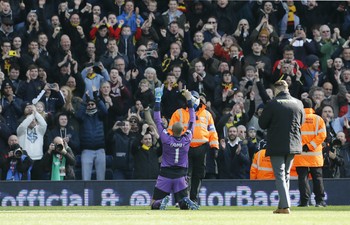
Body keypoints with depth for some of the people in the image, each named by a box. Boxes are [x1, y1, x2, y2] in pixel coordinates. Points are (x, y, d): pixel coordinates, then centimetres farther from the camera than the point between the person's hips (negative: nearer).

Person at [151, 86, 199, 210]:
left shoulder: (166, 139, -9)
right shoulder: (187, 139, -4)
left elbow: (157, 120, -3)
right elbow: (192, 121, 6)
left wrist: (158, 99, 1)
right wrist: (189, 100, 11)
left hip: (165, 174, -2)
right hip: (180, 175, 2)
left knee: (154, 205, 3)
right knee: (184, 204, 9)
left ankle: (163, 201, -31)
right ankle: (186, 201, -26)